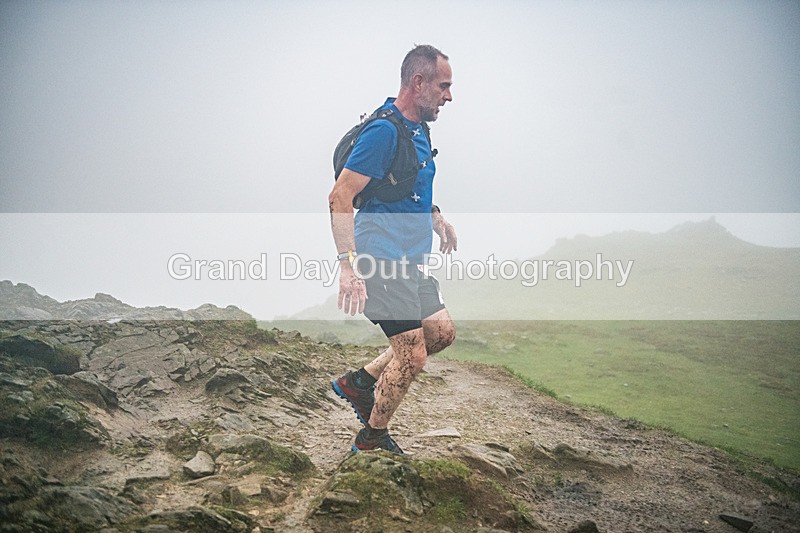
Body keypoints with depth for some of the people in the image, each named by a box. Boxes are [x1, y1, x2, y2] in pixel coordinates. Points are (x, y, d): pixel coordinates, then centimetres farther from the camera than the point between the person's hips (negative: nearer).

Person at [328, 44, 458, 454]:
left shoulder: (417, 128, 12)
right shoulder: (384, 130, -19)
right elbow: (340, 197, -24)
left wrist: (435, 216, 22)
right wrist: (348, 265, -30)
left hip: (408, 260, 10)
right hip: (383, 260, -10)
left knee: (442, 332, 15)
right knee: (412, 356, -4)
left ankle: (359, 381, 23)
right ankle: (372, 439, 15)